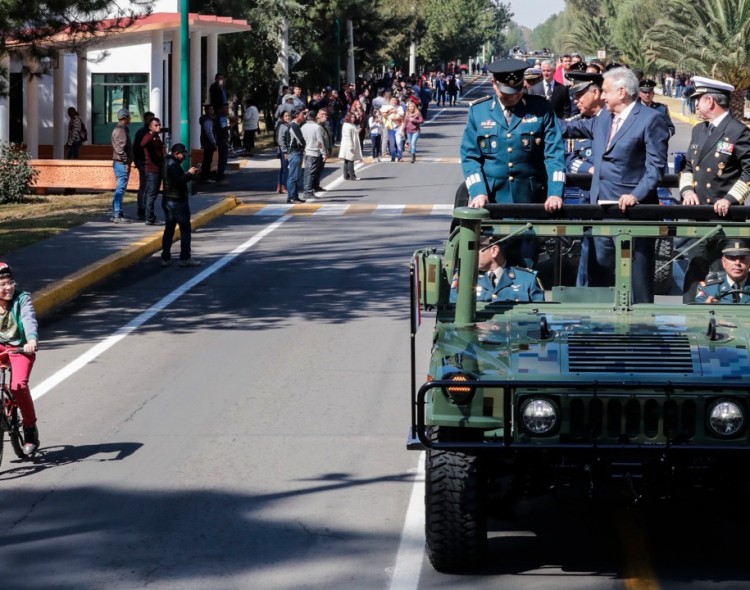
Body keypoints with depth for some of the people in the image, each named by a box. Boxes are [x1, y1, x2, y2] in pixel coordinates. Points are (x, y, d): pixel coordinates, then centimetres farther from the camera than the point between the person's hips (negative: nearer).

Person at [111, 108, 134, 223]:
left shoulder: (119, 129, 19)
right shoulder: (121, 130, -14)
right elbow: (121, 147, -22)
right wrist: (126, 161, -18)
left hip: (119, 163, 11)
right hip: (122, 163, -11)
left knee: (120, 189, 15)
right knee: (120, 189, -10)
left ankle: (116, 214, 19)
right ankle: (117, 215, -11)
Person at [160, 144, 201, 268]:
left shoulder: (169, 163, 15)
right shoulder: (173, 165, -17)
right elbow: (179, 181, -24)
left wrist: (189, 174, 4)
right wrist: (190, 174, -12)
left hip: (169, 201, 10)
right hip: (177, 201, -10)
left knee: (169, 230, 9)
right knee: (185, 230, -3)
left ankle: (166, 258, 9)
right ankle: (185, 258, -2)